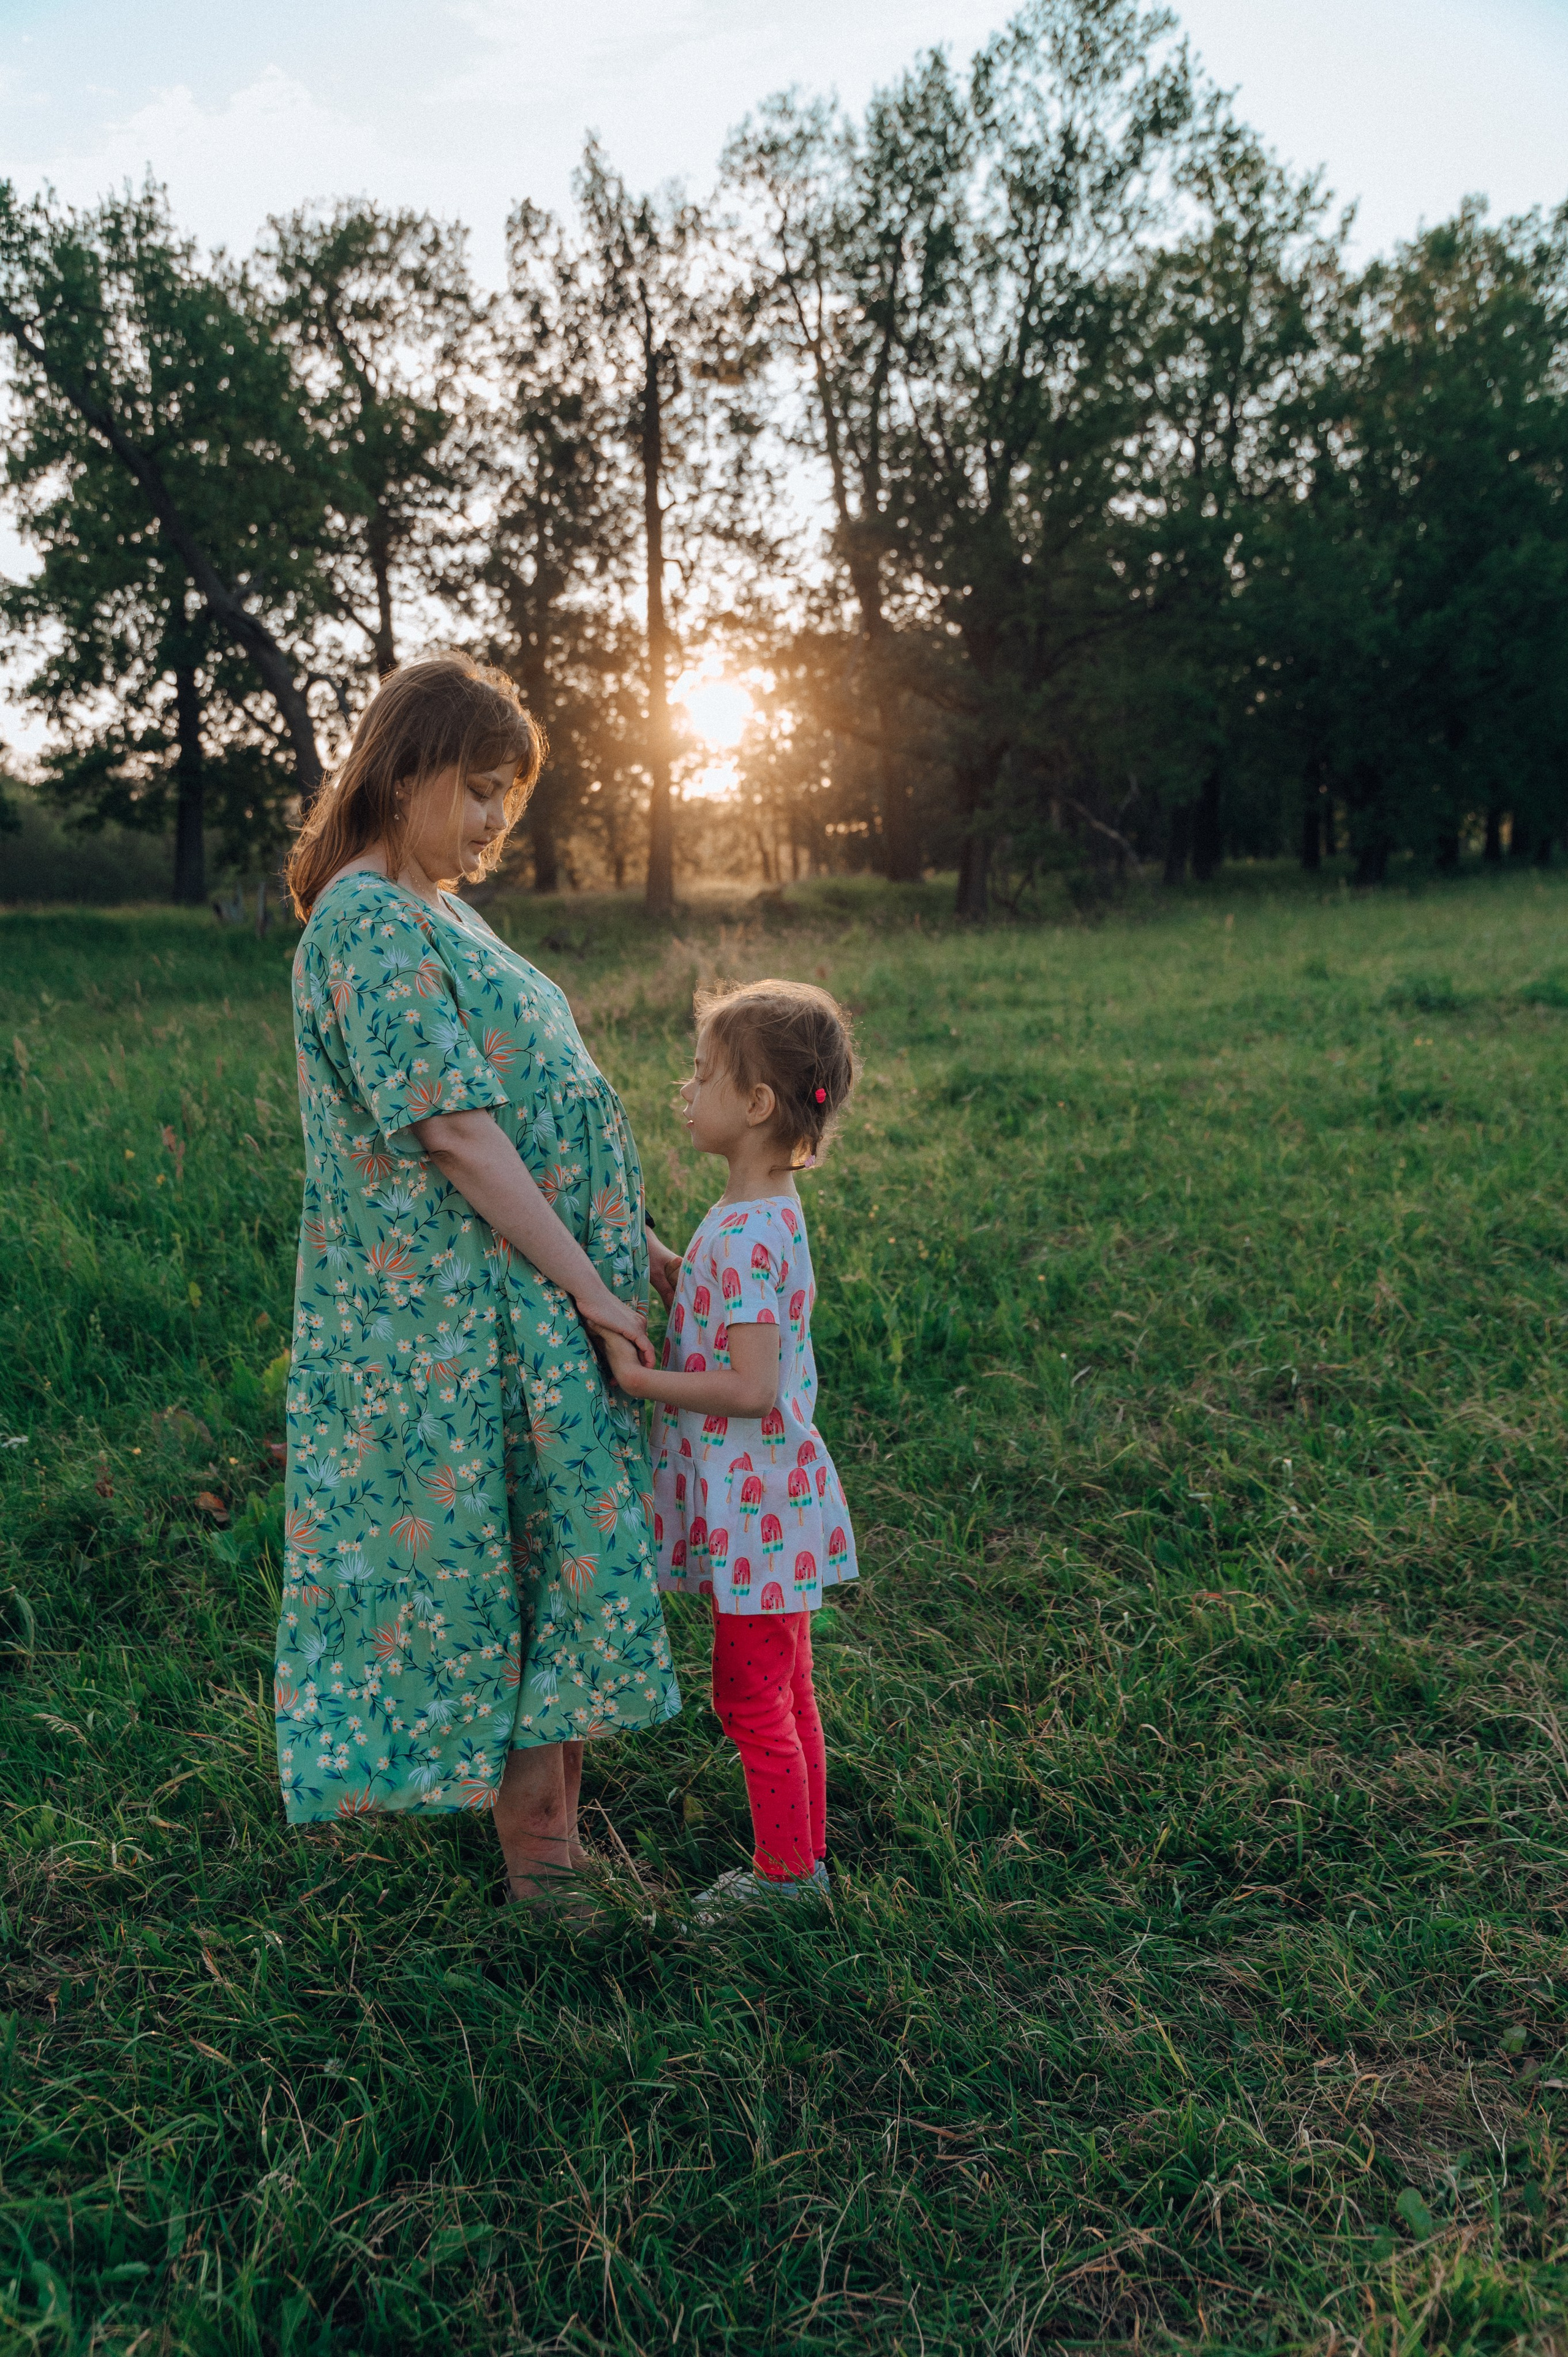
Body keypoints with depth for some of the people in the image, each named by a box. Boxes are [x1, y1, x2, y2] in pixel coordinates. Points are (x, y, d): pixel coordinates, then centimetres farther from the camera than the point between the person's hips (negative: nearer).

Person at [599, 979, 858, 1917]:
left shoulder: (743, 1235, -25)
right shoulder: (774, 1211, 5)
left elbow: (752, 1388, -29)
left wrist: (640, 1379, -20)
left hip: (753, 1503, -10)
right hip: (770, 1497, 10)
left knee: (751, 1697, 7)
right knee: (786, 1690, 20)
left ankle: (785, 1873, 23)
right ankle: (807, 1852, 35)